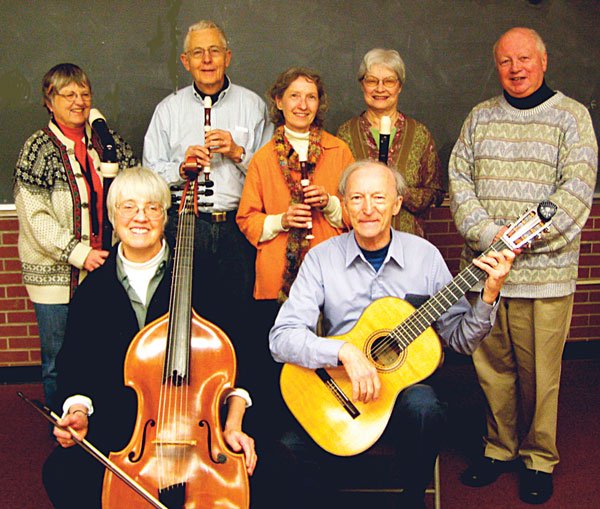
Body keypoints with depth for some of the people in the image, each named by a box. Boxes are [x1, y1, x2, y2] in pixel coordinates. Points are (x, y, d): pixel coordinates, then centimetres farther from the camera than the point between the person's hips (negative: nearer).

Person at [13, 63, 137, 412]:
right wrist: (78, 252, -17)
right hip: (56, 276, -3)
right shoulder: (38, 150, -3)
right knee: (58, 362, 6)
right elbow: (35, 217, -9)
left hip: (105, 269, 3)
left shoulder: (108, 143, 9)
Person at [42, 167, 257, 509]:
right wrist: (78, 410, -9)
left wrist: (233, 423, -12)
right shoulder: (94, 289, 10)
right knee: (63, 474, -23)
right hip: (116, 423, 2)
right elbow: (76, 362, 13)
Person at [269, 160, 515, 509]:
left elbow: (461, 340, 2)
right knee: (289, 447, -27)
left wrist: (489, 296, -15)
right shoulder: (322, 258, -3)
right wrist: (344, 352, -27)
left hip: (405, 379, 1)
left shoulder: (424, 255, 1)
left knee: (425, 408, -32)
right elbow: (282, 338, -13)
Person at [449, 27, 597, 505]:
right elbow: (459, 179, 6)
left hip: (544, 272, -3)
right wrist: (488, 234, -10)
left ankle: (540, 459, 20)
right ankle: (500, 447, 27)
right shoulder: (480, 117, 13)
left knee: (539, 373, 2)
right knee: (492, 366, 9)